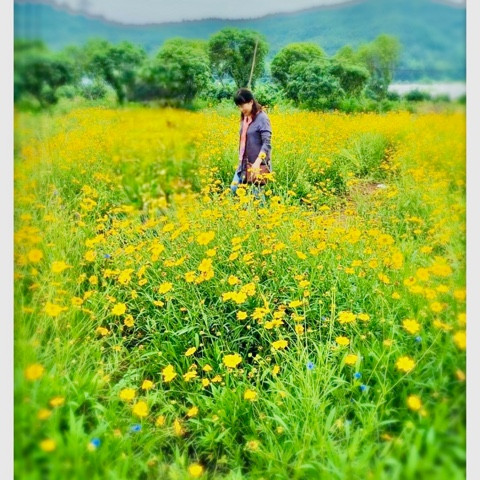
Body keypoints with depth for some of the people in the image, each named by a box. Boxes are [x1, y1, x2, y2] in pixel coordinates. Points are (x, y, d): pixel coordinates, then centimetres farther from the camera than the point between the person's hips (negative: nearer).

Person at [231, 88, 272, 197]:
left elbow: (267, 143, -20)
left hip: (258, 164, -8)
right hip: (245, 163, 8)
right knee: (234, 188, 7)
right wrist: (240, 159, 16)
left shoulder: (262, 118, -14)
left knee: (256, 193, -1)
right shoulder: (244, 118, 8)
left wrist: (258, 161, -29)